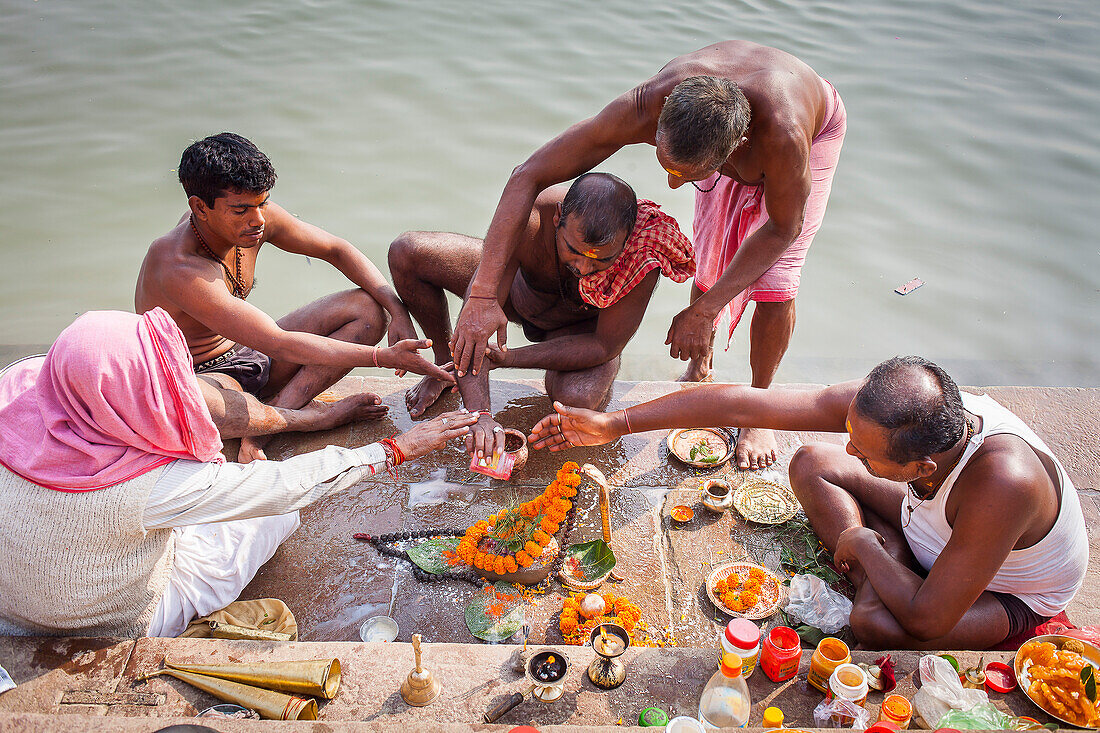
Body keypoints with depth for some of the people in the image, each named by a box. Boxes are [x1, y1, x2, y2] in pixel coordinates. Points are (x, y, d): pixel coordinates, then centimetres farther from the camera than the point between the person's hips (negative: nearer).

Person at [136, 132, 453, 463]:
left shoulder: (255, 216, -12)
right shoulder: (181, 270, -32)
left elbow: (336, 249, 1)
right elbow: (278, 344, -36)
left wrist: (397, 310, -13)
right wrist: (383, 357, -39)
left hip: (250, 355, 8)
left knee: (368, 307, -9)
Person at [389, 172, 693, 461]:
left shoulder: (644, 256, -39)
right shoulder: (527, 220, -41)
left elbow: (605, 346, -30)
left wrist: (508, 358, -34)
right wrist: (479, 415, -51)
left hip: (582, 325, -1)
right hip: (519, 292, 2)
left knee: (577, 399, -35)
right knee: (407, 252, -18)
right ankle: (446, 362, 8)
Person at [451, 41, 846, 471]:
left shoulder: (784, 133, -49)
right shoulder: (643, 109, -43)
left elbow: (784, 226, -28)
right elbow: (527, 176, -39)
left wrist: (704, 311, -30)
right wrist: (483, 293, -44)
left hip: (818, 131, -2)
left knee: (774, 285, -12)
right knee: (710, 266, 1)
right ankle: (699, 370, 33)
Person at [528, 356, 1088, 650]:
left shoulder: (1002, 482, -46)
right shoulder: (884, 407, -31)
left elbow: (926, 621, -38)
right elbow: (743, 404, -28)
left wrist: (863, 542, -22)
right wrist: (616, 422, -27)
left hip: (1016, 595, -5)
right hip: (928, 529, 5)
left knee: (877, 625, -32)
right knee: (811, 465, -6)